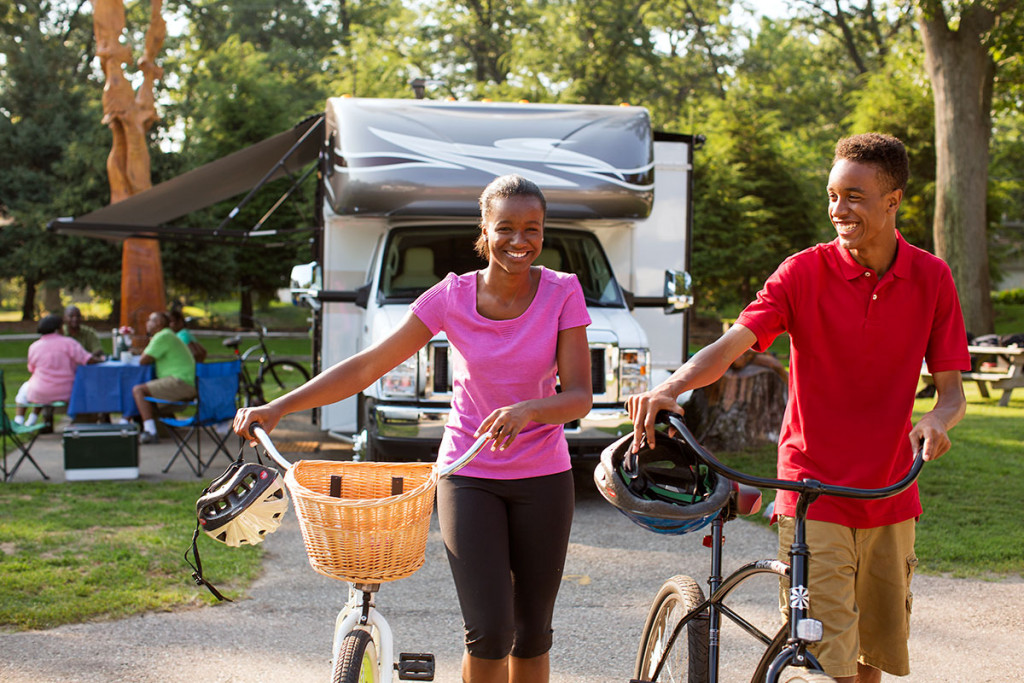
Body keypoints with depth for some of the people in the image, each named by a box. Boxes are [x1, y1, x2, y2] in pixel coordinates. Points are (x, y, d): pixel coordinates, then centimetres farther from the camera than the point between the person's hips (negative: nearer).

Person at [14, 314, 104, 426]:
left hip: (41, 394, -1)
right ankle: (31, 422, 37)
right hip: (66, 393, 1)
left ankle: (18, 421, 22)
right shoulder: (68, 343, -12)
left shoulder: (34, 347, -5)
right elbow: (89, 360, -16)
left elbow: (32, 369, 10)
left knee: (24, 389, 33)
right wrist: (99, 359, 7)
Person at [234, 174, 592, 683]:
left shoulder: (562, 293, -8)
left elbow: (580, 396, -13)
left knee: (532, 633, 9)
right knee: (487, 632, -11)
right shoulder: (452, 297, -8)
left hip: (543, 479, 1)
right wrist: (278, 407, -15)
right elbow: (368, 365, -8)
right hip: (468, 477, -1)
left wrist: (527, 410, -35)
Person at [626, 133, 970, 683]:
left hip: (890, 497, 3)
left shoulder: (931, 278, 1)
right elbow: (730, 345, -19)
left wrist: (937, 420, -22)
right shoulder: (805, 272, -7)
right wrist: (670, 387, -39)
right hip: (814, 496, -3)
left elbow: (952, 388, 2)